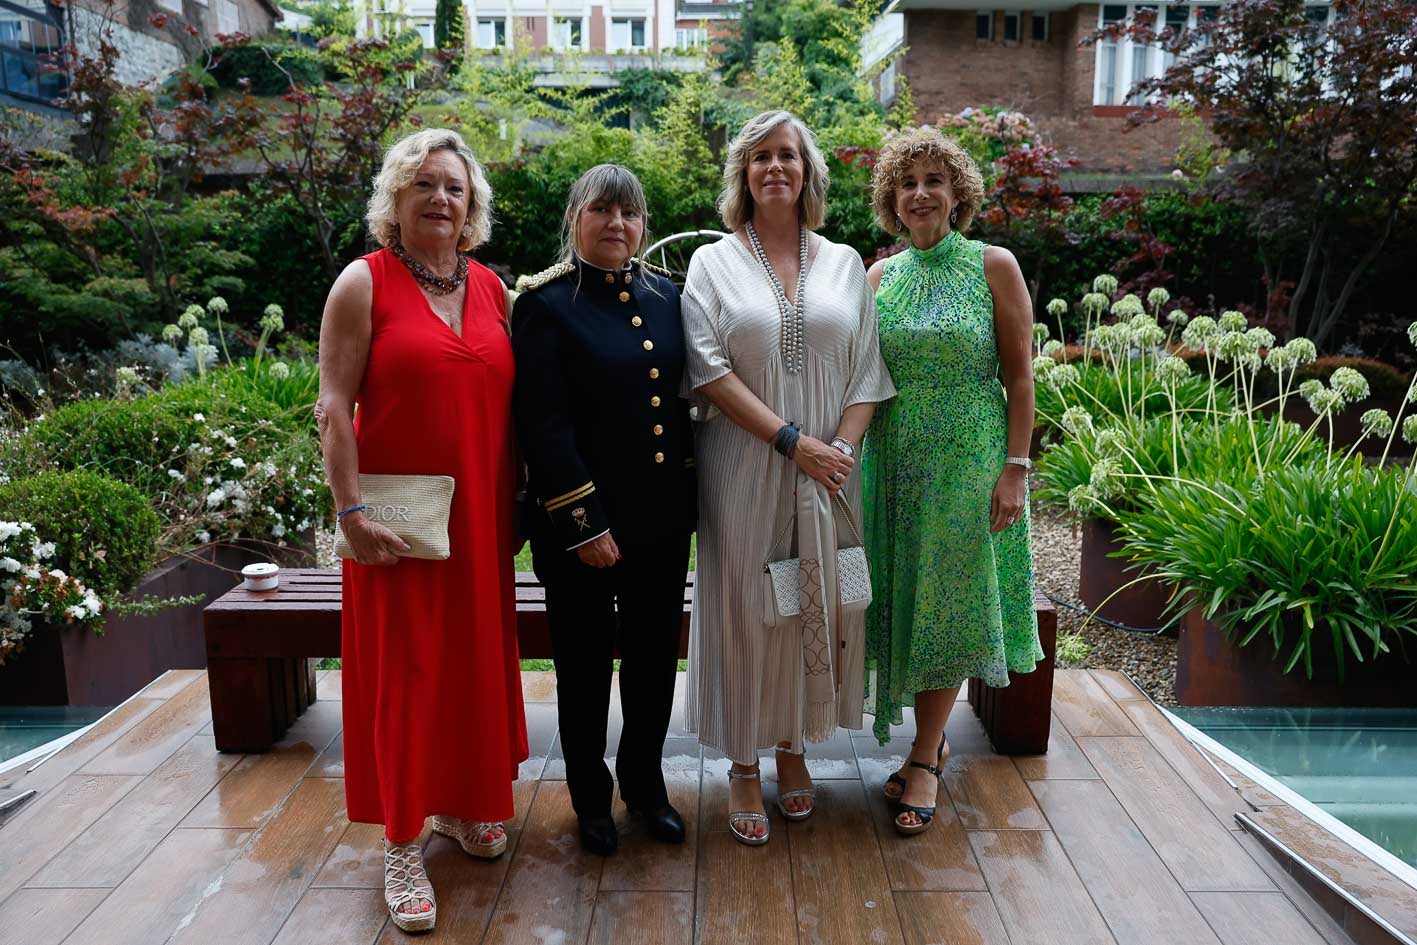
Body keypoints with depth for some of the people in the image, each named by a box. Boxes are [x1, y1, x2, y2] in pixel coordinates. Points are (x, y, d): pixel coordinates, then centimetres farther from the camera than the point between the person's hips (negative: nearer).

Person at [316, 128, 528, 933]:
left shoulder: (492, 287, 8)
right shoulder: (365, 282, -5)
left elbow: (509, 401, 10)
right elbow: (334, 406, -9)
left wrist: (515, 500, 7)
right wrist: (352, 512, -15)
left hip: (481, 517, 5)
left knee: (478, 659, 14)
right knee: (402, 666, 4)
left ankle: (466, 801, 35)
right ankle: (403, 843, 18)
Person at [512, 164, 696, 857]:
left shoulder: (667, 295, 8)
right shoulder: (546, 304, -8)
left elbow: (687, 396, 12)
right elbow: (544, 424, -14)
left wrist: (690, 484, 5)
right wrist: (583, 521, -17)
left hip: (663, 517, 5)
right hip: (581, 521, -4)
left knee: (655, 658, 15)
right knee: (585, 666, 11)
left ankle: (645, 783, 36)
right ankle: (591, 798, 31)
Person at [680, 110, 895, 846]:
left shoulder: (844, 263, 10)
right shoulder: (714, 263, 3)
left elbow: (866, 372, 5)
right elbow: (708, 368, -9)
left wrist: (841, 449, -11)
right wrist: (791, 440, -17)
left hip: (825, 474, 2)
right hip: (743, 471, -2)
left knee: (815, 607, 9)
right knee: (745, 609, 3)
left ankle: (793, 746, 29)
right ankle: (744, 766, 19)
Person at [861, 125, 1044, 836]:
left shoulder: (994, 266, -2)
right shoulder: (880, 277, 8)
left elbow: (1019, 376, -4)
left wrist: (1015, 469, -10)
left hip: (967, 459, -3)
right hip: (894, 459, 4)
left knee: (947, 603, 3)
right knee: (903, 598, 8)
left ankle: (925, 761, 16)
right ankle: (931, 740, 28)